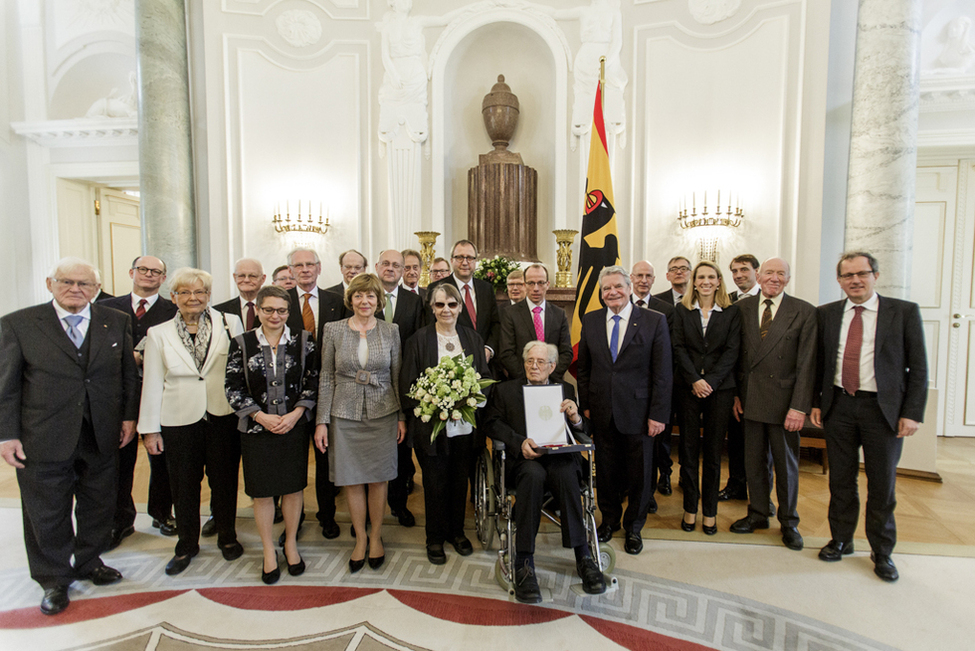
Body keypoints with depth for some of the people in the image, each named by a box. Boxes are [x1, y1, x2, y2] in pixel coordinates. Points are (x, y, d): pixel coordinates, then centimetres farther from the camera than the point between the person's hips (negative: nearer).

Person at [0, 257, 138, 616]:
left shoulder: (117, 322, 3)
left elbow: (129, 374, 8)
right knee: (47, 513, 13)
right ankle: (54, 579, 33)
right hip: (44, 440, -2)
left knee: (98, 505, 16)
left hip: (101, 437, 2)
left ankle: (89, 562, 39)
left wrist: (129, 416, 4)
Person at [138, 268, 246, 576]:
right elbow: (152, 384, 5)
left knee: (224, 480, 11)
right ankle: (186, 545, 33)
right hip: (179, 421, 1)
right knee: (184, 485, 12)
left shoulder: (230, 323, 0)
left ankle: (227, 536, 33)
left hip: (224, 417, -1)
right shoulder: (159, 334, 4)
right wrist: (149, 429, 5)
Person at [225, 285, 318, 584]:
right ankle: (269, 551, 30)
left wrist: (295, 414, -11)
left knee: (293, 488, 11)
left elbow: (313, 382, 0)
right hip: (256, 428, 0)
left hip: (294, 427, 1)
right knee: (262, 492, 9)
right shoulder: (242, 343, -1)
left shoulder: (303, 341, 0)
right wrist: (261, 416, -11)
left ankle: (291, 544, 32)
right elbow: (233, 388, -2)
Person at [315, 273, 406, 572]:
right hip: (345, 415, 0)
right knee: (352, 480, 8)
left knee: (379, 478, 8)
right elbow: (326, 378, 1)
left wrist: (402, 416, 3)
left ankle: (376, 537, 29)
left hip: (382, 414, 0)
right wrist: (322, 421, -2)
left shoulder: (390, 331, 0)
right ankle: (360, 538, 28)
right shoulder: (333, 330, 0)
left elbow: (397, 376, 4)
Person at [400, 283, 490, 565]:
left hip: (465, 423, 3)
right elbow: (407, 383, -3)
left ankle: (457, 531, 34)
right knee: (435, 481, 8)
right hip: (430, 423, -3)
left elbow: (485, 377, 10)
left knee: (460, 478, 13)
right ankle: (435, 538, 27)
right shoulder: (418, 340, -2)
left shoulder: (473, 338, 8)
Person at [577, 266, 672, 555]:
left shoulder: (655, 321, -6)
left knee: (639, 474, 12)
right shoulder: (590, 321, 4)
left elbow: (663, 373, -6)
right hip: (602, 412, 2)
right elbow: (583, 368, 9)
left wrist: (658, 414, -10)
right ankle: (609, 519, 38)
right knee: (605, 470, 15)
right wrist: (585, 404, 4)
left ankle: (634, 526, 34)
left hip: (638, 411, -2)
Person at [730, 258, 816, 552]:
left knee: (787, 463, 11)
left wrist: (799, 406, -13)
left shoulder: (804, 312, -4)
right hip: (750, 398, 2)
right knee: (753, 461, 13)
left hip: (784, 399, -2)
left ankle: (789, 522, 29)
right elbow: (735, 354, 6)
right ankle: (758, 514, 31)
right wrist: (735, 393, 1)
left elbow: (806, 363, -8)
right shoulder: (742, 308, 3)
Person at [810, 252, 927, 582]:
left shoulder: (904, 311, -2)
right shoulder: (826, 314, 5)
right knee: (841, 480, 12)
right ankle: (841, 540, 30)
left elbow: (918, 367, -2)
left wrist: (912, 413, -8)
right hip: (839, 406, 2)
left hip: (883, 408, -2)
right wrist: (815, 402, 5)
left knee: (882, 484, 8)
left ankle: (882, 552, 28)